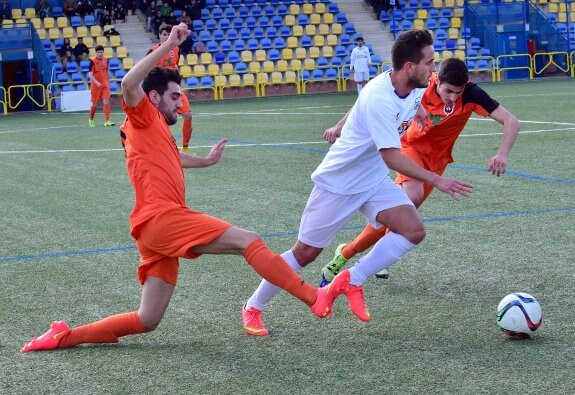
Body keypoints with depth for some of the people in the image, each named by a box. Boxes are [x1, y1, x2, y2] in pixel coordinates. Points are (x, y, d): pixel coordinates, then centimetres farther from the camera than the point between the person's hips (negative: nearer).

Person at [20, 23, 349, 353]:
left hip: (157, 230, 10)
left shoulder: (157, 132, 29)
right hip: (162, 218, -10)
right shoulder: (144, 119, 3)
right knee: (250, 241, -12)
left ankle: (64, 337, 9)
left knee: (147, 321, 9)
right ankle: (315, 298, -15)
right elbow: (129, 85, -19)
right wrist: (168, 46, -19)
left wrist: (206, 161, 63)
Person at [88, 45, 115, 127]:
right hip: (95, 85, -3)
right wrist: (96, 82, -30)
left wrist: (108, 82, 18)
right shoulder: (93, 61, -12)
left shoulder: (106, 60, 4)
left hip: (105, 84, 3)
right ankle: (91, 120, 28)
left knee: (106, 102, -10)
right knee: (95, 104, 6)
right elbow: (90, 74, -17)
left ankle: (107, 121, -10)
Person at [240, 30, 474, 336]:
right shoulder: (379, 98, -32)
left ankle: (353, 279, 0)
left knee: (414, 231, -14)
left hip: (374, 181, 7)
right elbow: (391, 157, -34)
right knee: (305, 253, 3)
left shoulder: (416, 89, -8)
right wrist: (436, 181, -35)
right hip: (338, 182, -7)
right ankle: (253, 308, 23)